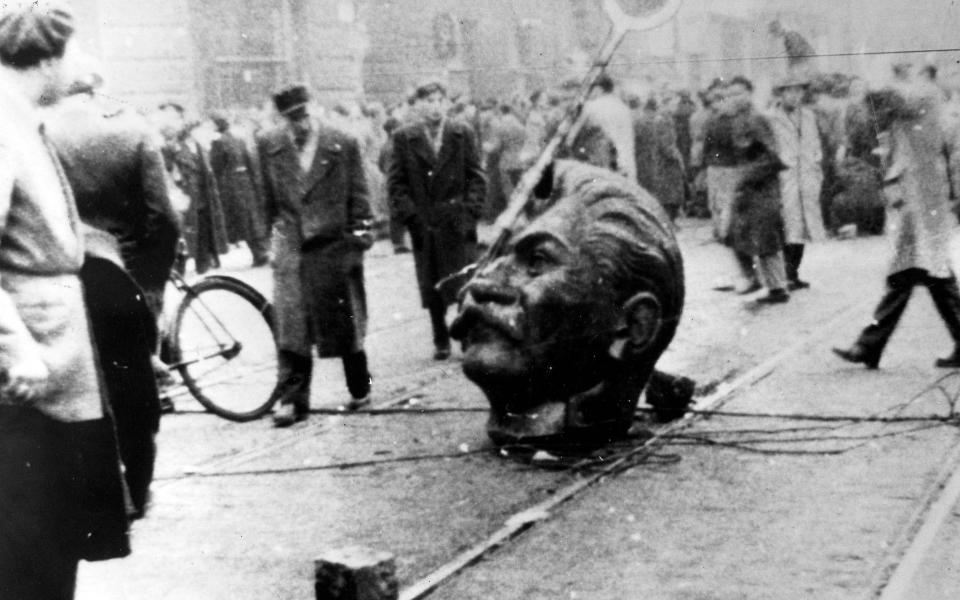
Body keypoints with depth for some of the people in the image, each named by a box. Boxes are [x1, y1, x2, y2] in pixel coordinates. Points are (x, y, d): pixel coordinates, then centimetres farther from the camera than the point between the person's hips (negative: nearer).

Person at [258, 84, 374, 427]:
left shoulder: (343, 145, -4)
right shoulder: (269, 147, 1)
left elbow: (358, 197, 1)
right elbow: (267, 197, 11)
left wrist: (361, 236, -2)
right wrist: (275, 228, 12)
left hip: (335, 246, -1)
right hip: (291, 248, 1)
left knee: (346, 326, 10)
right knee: (290, 328, -5)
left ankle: (360, 391, 27)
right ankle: (292, 400, 0)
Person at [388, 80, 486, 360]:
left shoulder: (462, 134, 5)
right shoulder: (404, 138, 4)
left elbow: (476, 177, 5)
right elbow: (396, 182, 3)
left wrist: (471, 211, -7)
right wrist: (409, 214, -7)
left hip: (458, 223, 0)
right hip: (423, 225, 1)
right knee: (432, 287, 4)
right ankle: (441, 342, 16)